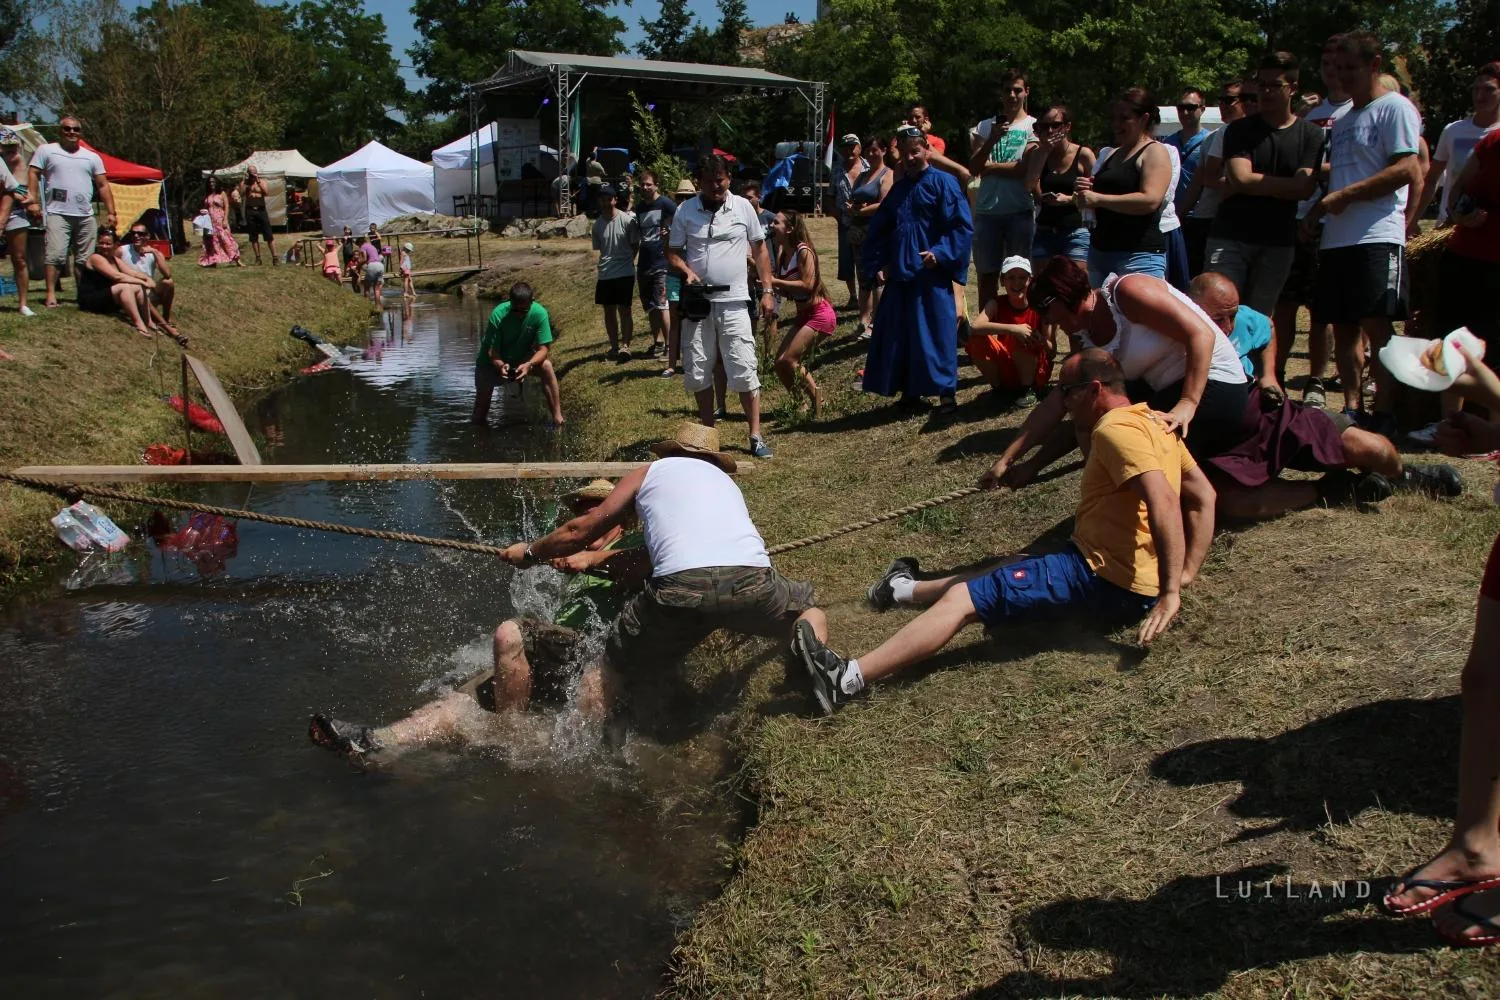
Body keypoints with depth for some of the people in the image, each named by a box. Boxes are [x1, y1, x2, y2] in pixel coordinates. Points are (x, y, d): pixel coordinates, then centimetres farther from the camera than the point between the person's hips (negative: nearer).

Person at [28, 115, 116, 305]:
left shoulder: (92, 157, 17)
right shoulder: (46, 150, 9)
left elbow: (103, 186, 15)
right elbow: (33, 174, 3)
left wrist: (110, 212, 6)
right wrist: (34, 201, -9)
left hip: (86, 216, 3)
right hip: (58, 213, -3)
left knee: (85, 259, 5)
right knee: (56, 255, -14)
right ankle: (51, 294, -14)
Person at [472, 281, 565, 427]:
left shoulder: (539, 313, -25)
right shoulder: (498, 315, -28)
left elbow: (543, 349, -25)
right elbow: (492, 351, -26)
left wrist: (528, 365, -45)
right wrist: (500, 366, -48)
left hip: (523, 358, 1)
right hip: (495, 362, -1)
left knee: (546, 365, -32)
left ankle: (557, 418, -27)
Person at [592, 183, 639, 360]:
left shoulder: (627, 220, -9)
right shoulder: (597, 224, 4)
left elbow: (635, 244, 0)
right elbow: (599, 248, 13)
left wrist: (626, 261, 2)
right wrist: (606, 264, 8)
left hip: (625, 273, -5)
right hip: (605, 275, 5)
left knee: (624, 310, -7)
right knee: (609, 311, 11)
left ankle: (625, 345, -8)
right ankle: (614, 346, 22)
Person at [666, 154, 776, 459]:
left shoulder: (743, 207, 2)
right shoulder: (685, 211, 2)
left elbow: (759, 249, 8)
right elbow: (673, 252, 7)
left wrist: (767, 291, 2)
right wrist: (687, 272, -14)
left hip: (734, 301, -2)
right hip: (698, 301, 2)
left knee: (744, 371, -6)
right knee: (697, 372, 7)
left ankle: (756, 436, 2)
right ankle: (708, 432, 23)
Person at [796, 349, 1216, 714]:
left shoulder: (1115, 427, -15)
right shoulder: (1153, 422, 16)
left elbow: (1163, 502, -28)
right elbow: (1204, 495, 16)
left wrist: (1170, 592, -27)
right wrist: (1187, 572, 11)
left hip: (1107, 580, -10)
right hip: (1114, 570, 10)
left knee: (962, 599, -15)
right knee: (1005, 571, 28)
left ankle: (847, 679, -21)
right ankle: (907, 589, 47)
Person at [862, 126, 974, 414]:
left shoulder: (943, 183, -3)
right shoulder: (898, 189, 14)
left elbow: (962, 226, -8)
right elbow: (878, 229, 18)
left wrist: (940, 253, -19)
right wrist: (878, 264, 7)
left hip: (932, 274, -6)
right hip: (900, 273, 6)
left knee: (936, 332, -5)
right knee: (899, 333, 7)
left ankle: (946, 393, 2)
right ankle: (909, 392, 18)